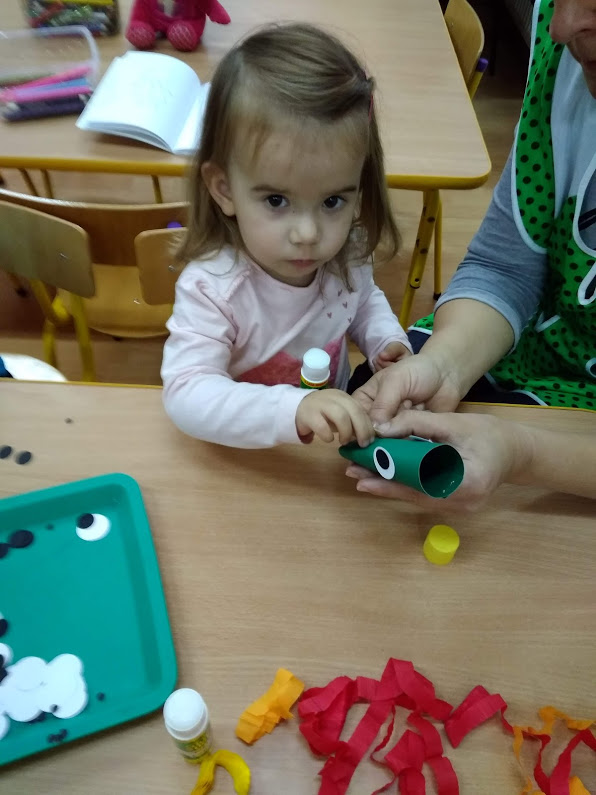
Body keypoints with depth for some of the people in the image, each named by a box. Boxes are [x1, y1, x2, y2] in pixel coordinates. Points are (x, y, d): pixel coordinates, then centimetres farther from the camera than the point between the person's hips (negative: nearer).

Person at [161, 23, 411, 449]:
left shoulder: (346, 254, -10)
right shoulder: (210, 288, -28)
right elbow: (186, 395, -36)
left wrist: (387, 342, -8)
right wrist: (293, 410, -50)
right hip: (243, 460, -4)